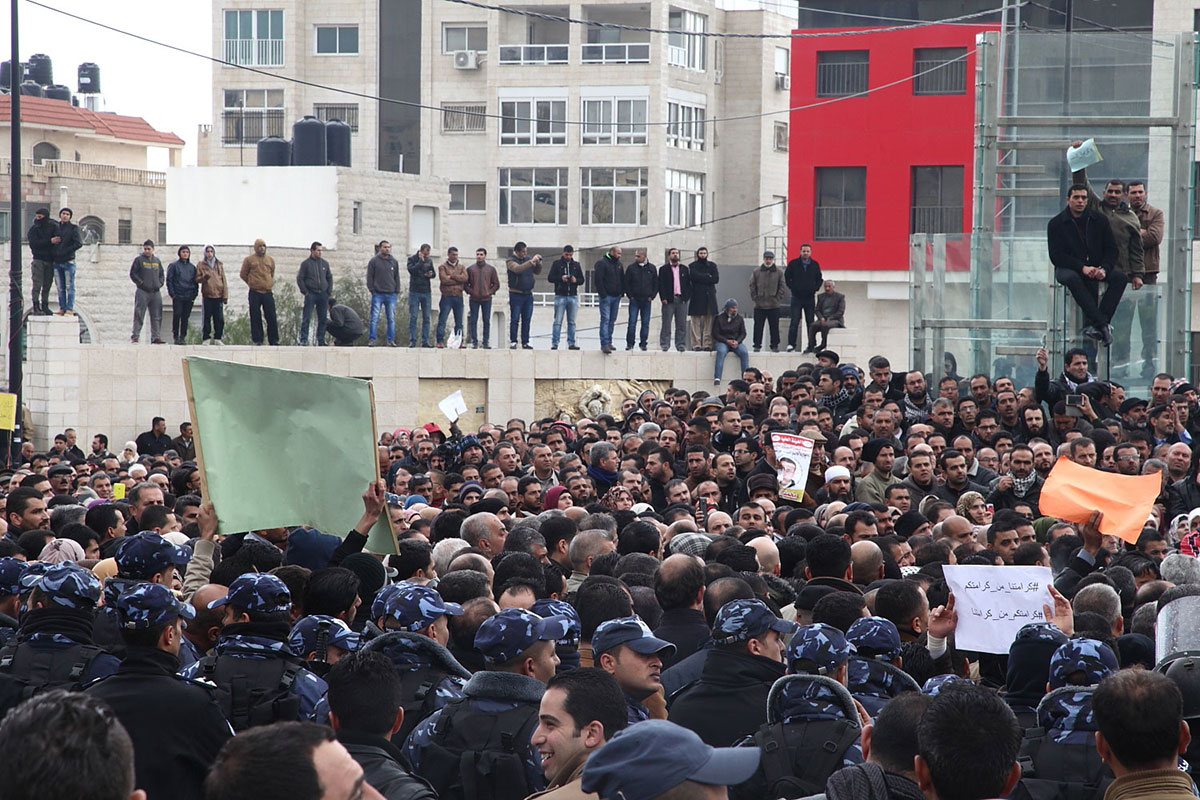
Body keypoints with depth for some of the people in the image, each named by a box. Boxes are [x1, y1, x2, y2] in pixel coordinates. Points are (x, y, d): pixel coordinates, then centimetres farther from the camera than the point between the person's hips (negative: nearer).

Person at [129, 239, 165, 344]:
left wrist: (160, 283, 7)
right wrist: (140, 282, -10)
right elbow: (132, 273, -1)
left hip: (156, 292, 5)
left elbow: (161, 274, 24)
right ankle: (135, 336, -6)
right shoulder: (138, 260, 1)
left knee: (156, 316, 4)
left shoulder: (157, 261, 16)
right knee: (139, 315, -6)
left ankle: (156, 337, 7)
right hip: (142, 291, -5)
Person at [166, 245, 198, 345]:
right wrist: (172, 294, -8)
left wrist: (194, 294, 6)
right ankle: (176, 336, -1)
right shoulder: (174, 265, 3)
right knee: (177, 315, -8)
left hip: (189, 297, 3)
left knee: (185, 317, 3)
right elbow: (169, 280, 1)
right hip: (177, 296, -3)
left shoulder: (192, 267, 14)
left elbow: (195, 281, 17)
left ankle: (183, 337, 7)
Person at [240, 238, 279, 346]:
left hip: (268, 292, 3)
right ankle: (257, 340, 3)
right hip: (255, 293, -2)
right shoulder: (249, 260, 1)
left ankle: (274, 340, 4)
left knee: (271, 317, 0)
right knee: (255, 317, -1)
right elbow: (243, 274, 7)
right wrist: (252, 283, 10)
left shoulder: (270, 260, 12)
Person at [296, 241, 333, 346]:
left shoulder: (325, 263, 11)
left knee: (322, 319, 4)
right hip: (311, 294, -4)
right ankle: (303, 339, -5)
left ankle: (321, 340, 10)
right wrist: (305, 292, -6)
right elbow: (299, 279, 0)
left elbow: (329, 278, 19)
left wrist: (329, 291, 9)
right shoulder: (305, 263, 0)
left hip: (323, 294, 4)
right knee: (306, 318, -6)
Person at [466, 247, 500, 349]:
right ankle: (474, 341, 2)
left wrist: (490, 292, -3)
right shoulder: (470, 269, 6)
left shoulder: (491, 269, 8)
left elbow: (496, 284, 10)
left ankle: (486, 342, 4)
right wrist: (470, 291, -6)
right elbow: (465, 283, 8)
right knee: (473, 320, -2)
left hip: (486, 299, 0)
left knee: (487, 321, 0)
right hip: (474, 299, 0)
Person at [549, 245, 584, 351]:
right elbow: (551, 278, -1)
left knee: (572, 322, 6)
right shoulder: (557, 263, 4)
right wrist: (561, 278, -18)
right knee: (558, 321, -4)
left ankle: (571, 343, 10)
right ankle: (554, 343, -3)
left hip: (573, 296, 3)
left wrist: (576, 280, -10)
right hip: (560, 296, -3)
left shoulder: (576, 265, 13)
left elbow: (582, 280, 12)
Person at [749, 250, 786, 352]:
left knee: (774, 327, 3)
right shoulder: (756, 272, 4)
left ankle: (775, 345, 9)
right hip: (759, 306, 0)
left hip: (774, 306, 0)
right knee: (758, 326, 2)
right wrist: (755, 298, -1)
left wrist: (777, 299, -3)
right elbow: (752, 287, 6)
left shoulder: (778, 273, 3)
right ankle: (757, 345, 7)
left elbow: (782, 288, 5)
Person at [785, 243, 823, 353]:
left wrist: (815, 289, 2)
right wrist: (792, 288, -1)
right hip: (796, 297, -2)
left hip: (809, 298, 2)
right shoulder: (793, 263, 1)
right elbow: (787, 277, 7)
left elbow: (819, 279, 15)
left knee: (810, 323, 4)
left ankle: (812, 345, 7)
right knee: (794, 322, -6)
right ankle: (791, 344, -4)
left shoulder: (815, 264, 6)